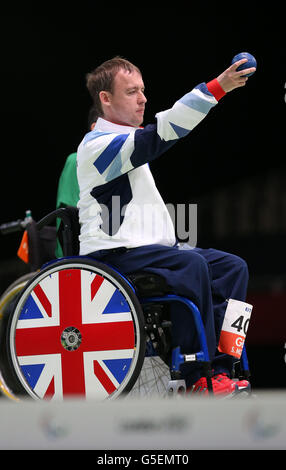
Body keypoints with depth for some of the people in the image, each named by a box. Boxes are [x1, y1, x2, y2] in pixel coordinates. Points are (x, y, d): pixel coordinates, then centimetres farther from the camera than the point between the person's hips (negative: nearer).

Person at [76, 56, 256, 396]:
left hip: (149, 249, 10)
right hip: (111, 255, -10)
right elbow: (156, 136, -26)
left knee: (232, 267, -5)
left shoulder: (126, 141, 24)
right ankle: (196, 378, -29)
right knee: (191, 266, -31)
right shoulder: (97, 145, -10)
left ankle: (218, 368, -14)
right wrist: (216, 88, -32)